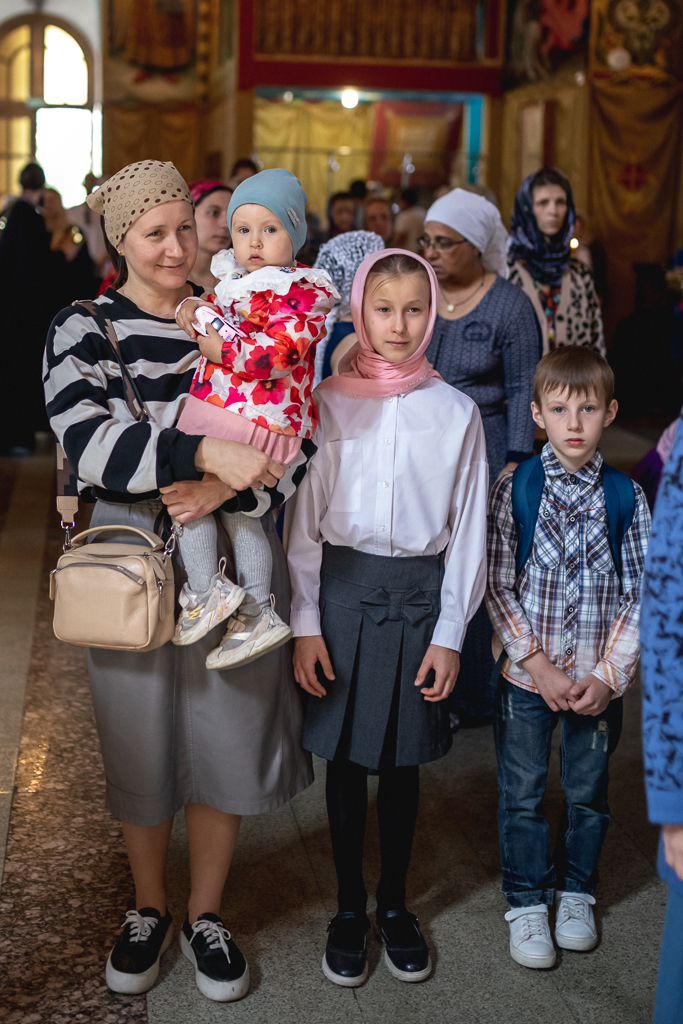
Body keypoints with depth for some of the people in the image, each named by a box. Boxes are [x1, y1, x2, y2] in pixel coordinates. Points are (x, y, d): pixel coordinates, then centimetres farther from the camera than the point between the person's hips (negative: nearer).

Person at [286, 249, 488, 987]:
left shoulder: (455, 412, -1)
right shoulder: (328, 403, -2)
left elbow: (467, 529, 1)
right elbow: (303, 518, 0)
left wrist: (449, 633, -2)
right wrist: (305, 624, -4)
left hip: (421, 590, 1)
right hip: (344, 587, 0)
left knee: (404, 757, 11)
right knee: (345, 754, 9)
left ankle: (394, 904, 30)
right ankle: (348, 908, 26)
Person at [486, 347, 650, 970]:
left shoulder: (626, 497, -4)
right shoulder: (515, 490, -7)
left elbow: (640, 593, -2)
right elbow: (498, 587, -7)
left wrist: (610, 675, -10)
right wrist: (539, 665, -13)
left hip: (599, 680, 1)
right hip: (527, 676, -1)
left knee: (588, 791, 15)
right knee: (523, 792, 9)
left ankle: (575, 893, 38)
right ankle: (526, 902, 28)